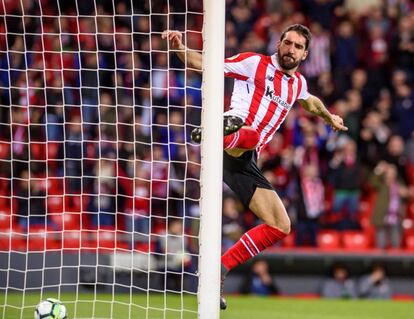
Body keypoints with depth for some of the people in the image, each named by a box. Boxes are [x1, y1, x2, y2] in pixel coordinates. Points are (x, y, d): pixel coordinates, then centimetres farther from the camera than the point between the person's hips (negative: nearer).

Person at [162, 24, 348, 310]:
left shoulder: (298, 84, 25)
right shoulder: (255, 63, 6)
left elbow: (310, 102, 50)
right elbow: (205, 64, 3)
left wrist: (329, 117, 66)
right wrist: (181, 49, -15)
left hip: (245, 161, 7)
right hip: (233, 132, -7)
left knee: (280, 226, 1)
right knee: (249, 134, -45)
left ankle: (219, 270, 5)